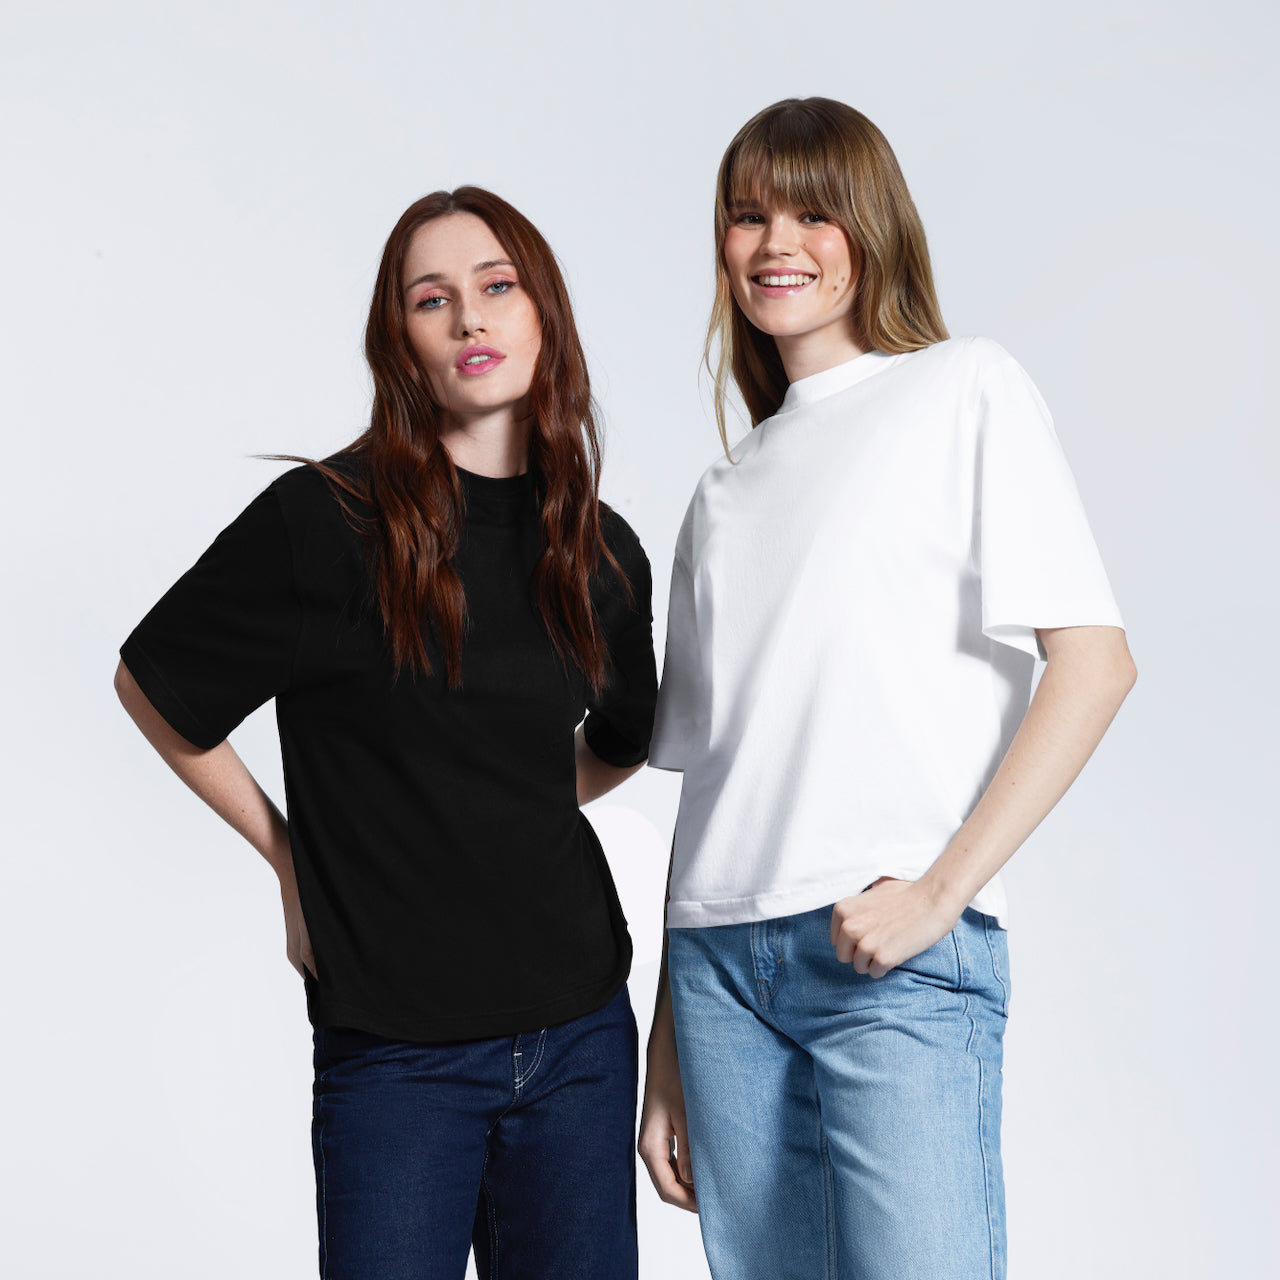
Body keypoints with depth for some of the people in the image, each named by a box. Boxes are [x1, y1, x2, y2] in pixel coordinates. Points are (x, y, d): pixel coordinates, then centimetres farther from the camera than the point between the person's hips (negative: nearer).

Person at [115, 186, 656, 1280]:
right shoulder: (325, 521, -9)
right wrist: (291, 857, 4)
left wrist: (503, 815, 10)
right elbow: (149, 684, 3)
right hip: (396, 1048, -4)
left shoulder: (601, 553, 5)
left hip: (578, 1033, 4)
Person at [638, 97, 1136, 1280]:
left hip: (901, 955, -5)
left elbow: (1095, 661, -5)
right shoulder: (727, 491, 21)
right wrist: (668, 1056, 14)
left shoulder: (967, 392, 6)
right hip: (721, 958, 5)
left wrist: (940, 889, -13)